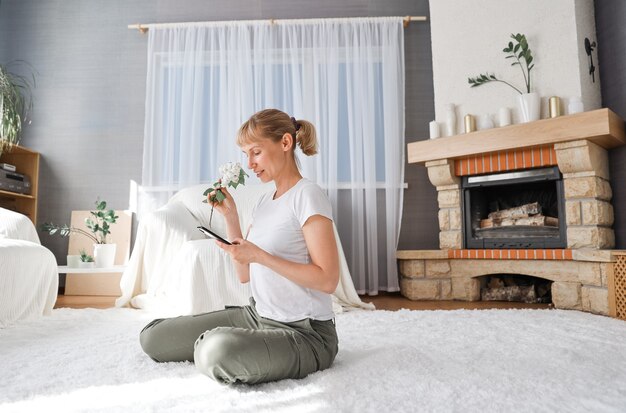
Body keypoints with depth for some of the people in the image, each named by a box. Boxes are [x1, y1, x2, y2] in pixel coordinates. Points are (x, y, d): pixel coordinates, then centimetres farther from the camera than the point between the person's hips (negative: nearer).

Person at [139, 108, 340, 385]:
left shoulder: (308, 195, -14)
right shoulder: (264, 202, 10)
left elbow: (328, 280, -20)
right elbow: (244, 274, 9)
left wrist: (259, 255, -23)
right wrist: (230, 216, 1)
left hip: (304, 332, -7)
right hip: (257, 315, 7)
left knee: (218, 350, -36)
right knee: (152, 337, 3)